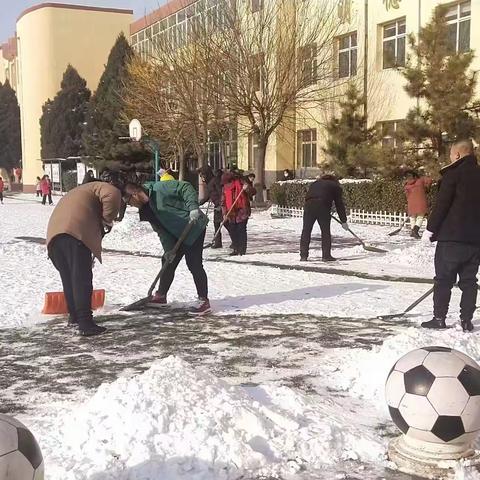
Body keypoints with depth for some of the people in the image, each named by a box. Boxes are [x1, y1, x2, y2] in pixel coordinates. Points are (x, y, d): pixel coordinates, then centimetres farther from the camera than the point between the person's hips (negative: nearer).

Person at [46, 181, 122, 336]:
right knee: (82, 278, -8)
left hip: (54, 233, 8)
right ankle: (85, 324, -13)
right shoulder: (99, 187, 19)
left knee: (68, 278, 19)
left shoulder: (77, 193, 43)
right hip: (76, 232, -7)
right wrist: (107, 220, 4)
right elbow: (113, 194, -8)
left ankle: (74, 316, 30)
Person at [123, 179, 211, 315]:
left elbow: (186, 188, -19)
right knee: (168, 261, 12)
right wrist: (169, 249, -9)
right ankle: (161, 296, 27)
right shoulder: (146, 210, 7)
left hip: (194, 227, -9)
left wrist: (193, 207, -29)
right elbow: (161, 231, 2)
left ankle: (204, 301, -3)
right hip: (177, 235, 9)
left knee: (194, 264, -11)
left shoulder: (159, 188, -17)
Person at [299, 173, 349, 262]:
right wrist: (344, 221, 19)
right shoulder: (336, 187, 21)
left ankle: (303, 256, 5)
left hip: (309, 205, 3)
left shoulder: (315, 183, 33)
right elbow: (339, 205, 17)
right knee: (325, 232, 6)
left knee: (306, 231, 7)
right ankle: (326, 255, 7)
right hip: (323, 206, -3)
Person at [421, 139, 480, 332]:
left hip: (452, 237, -5)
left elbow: (441, 204, -13)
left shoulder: (453, 174, -8)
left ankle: (439, 318, 4)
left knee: (444, 279, 3)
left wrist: (431, 229, -5)